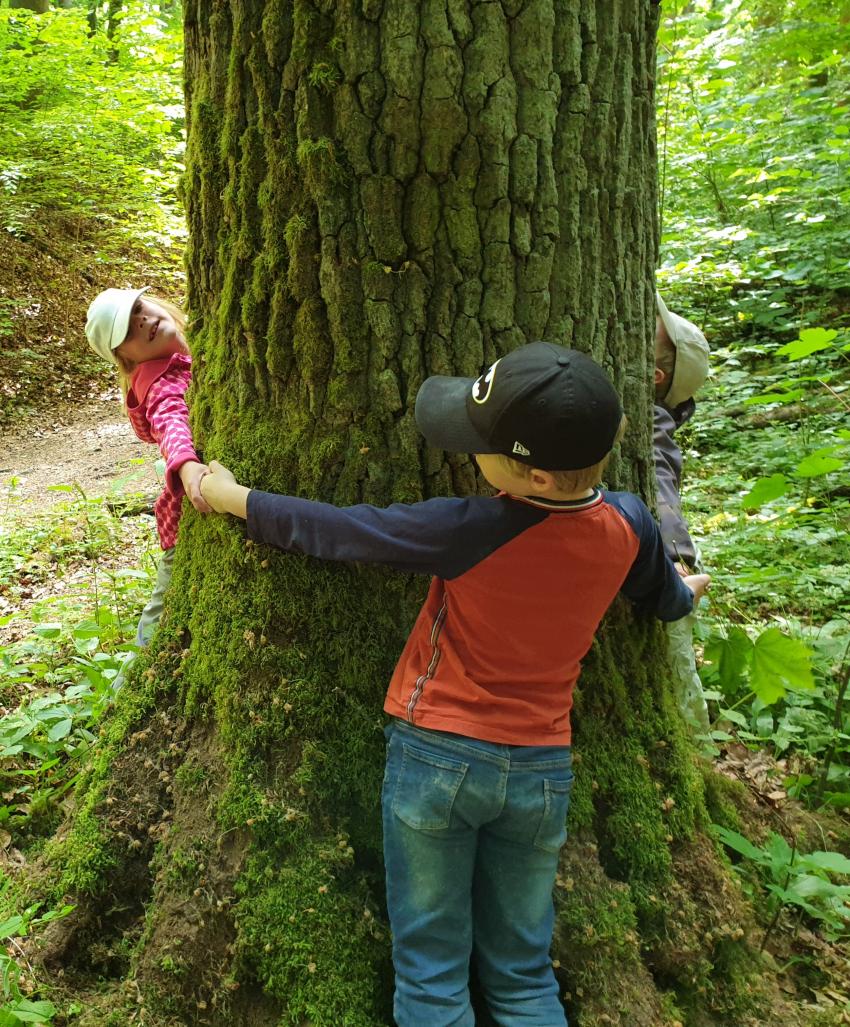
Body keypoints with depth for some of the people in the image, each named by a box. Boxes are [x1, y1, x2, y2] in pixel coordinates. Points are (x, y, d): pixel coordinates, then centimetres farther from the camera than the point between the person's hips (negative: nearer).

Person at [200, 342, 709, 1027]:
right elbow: (668, 600, 14)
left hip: (436, 757, -4)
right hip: (542, 770, 5)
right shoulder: (628, 526, -8)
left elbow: (331, 531, -13)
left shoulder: (471, 532, -23)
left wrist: (228, 496, 3)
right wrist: (689, 588, 39)